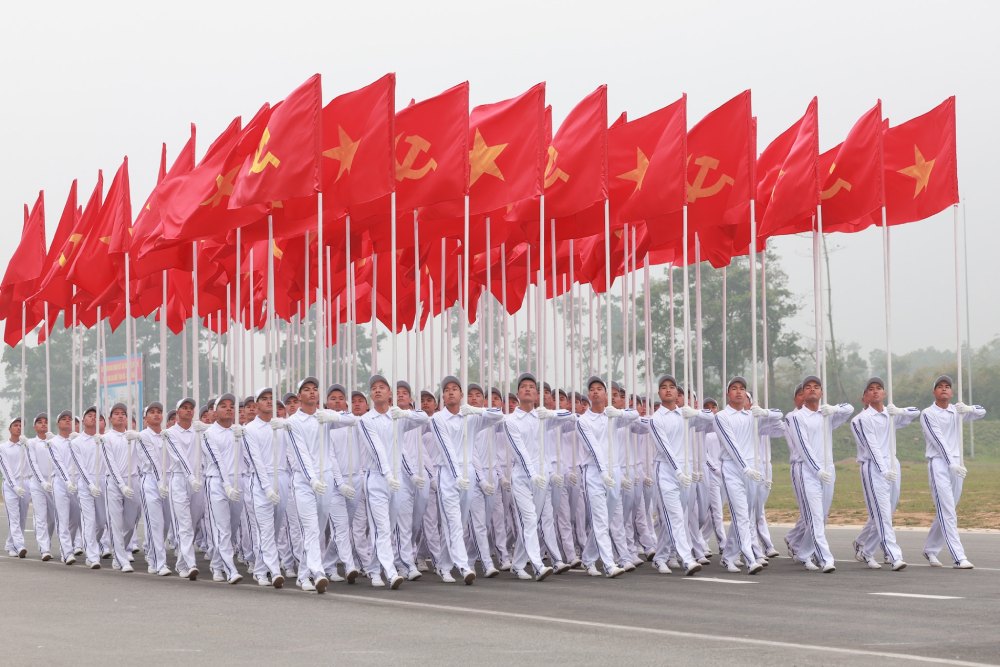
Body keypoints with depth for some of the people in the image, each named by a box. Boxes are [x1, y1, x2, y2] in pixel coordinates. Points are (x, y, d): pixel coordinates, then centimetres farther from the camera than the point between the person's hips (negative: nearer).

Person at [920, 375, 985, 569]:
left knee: (946, 512, 10)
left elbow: (981, 412, 8)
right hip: (939, 463, -6)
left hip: (956, 465, 6)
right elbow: (938, 440, -11)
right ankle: (959, 558, -18)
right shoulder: (928, 414, -2)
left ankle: (930, 549, 25)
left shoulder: (957, 411, 15)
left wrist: (968, 409, -14)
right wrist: (951, 463, -21)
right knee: (947, 512, -12)